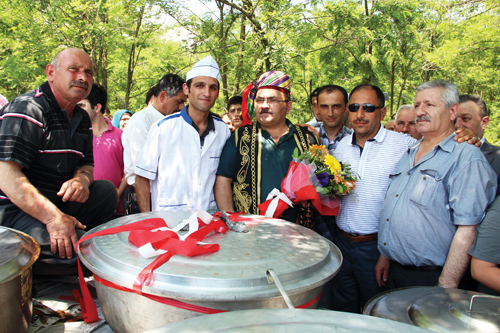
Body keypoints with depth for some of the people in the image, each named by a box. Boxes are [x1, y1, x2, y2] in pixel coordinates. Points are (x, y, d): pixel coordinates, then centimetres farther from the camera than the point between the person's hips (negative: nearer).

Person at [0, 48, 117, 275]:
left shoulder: (81, 118, 13)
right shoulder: (27, 110, -13)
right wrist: (52, 216, -32)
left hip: (58, 202, 8)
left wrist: (81, 179, -10)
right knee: (71, 249, -28)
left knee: (106, 190, -10)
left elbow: (86, 164, 18)